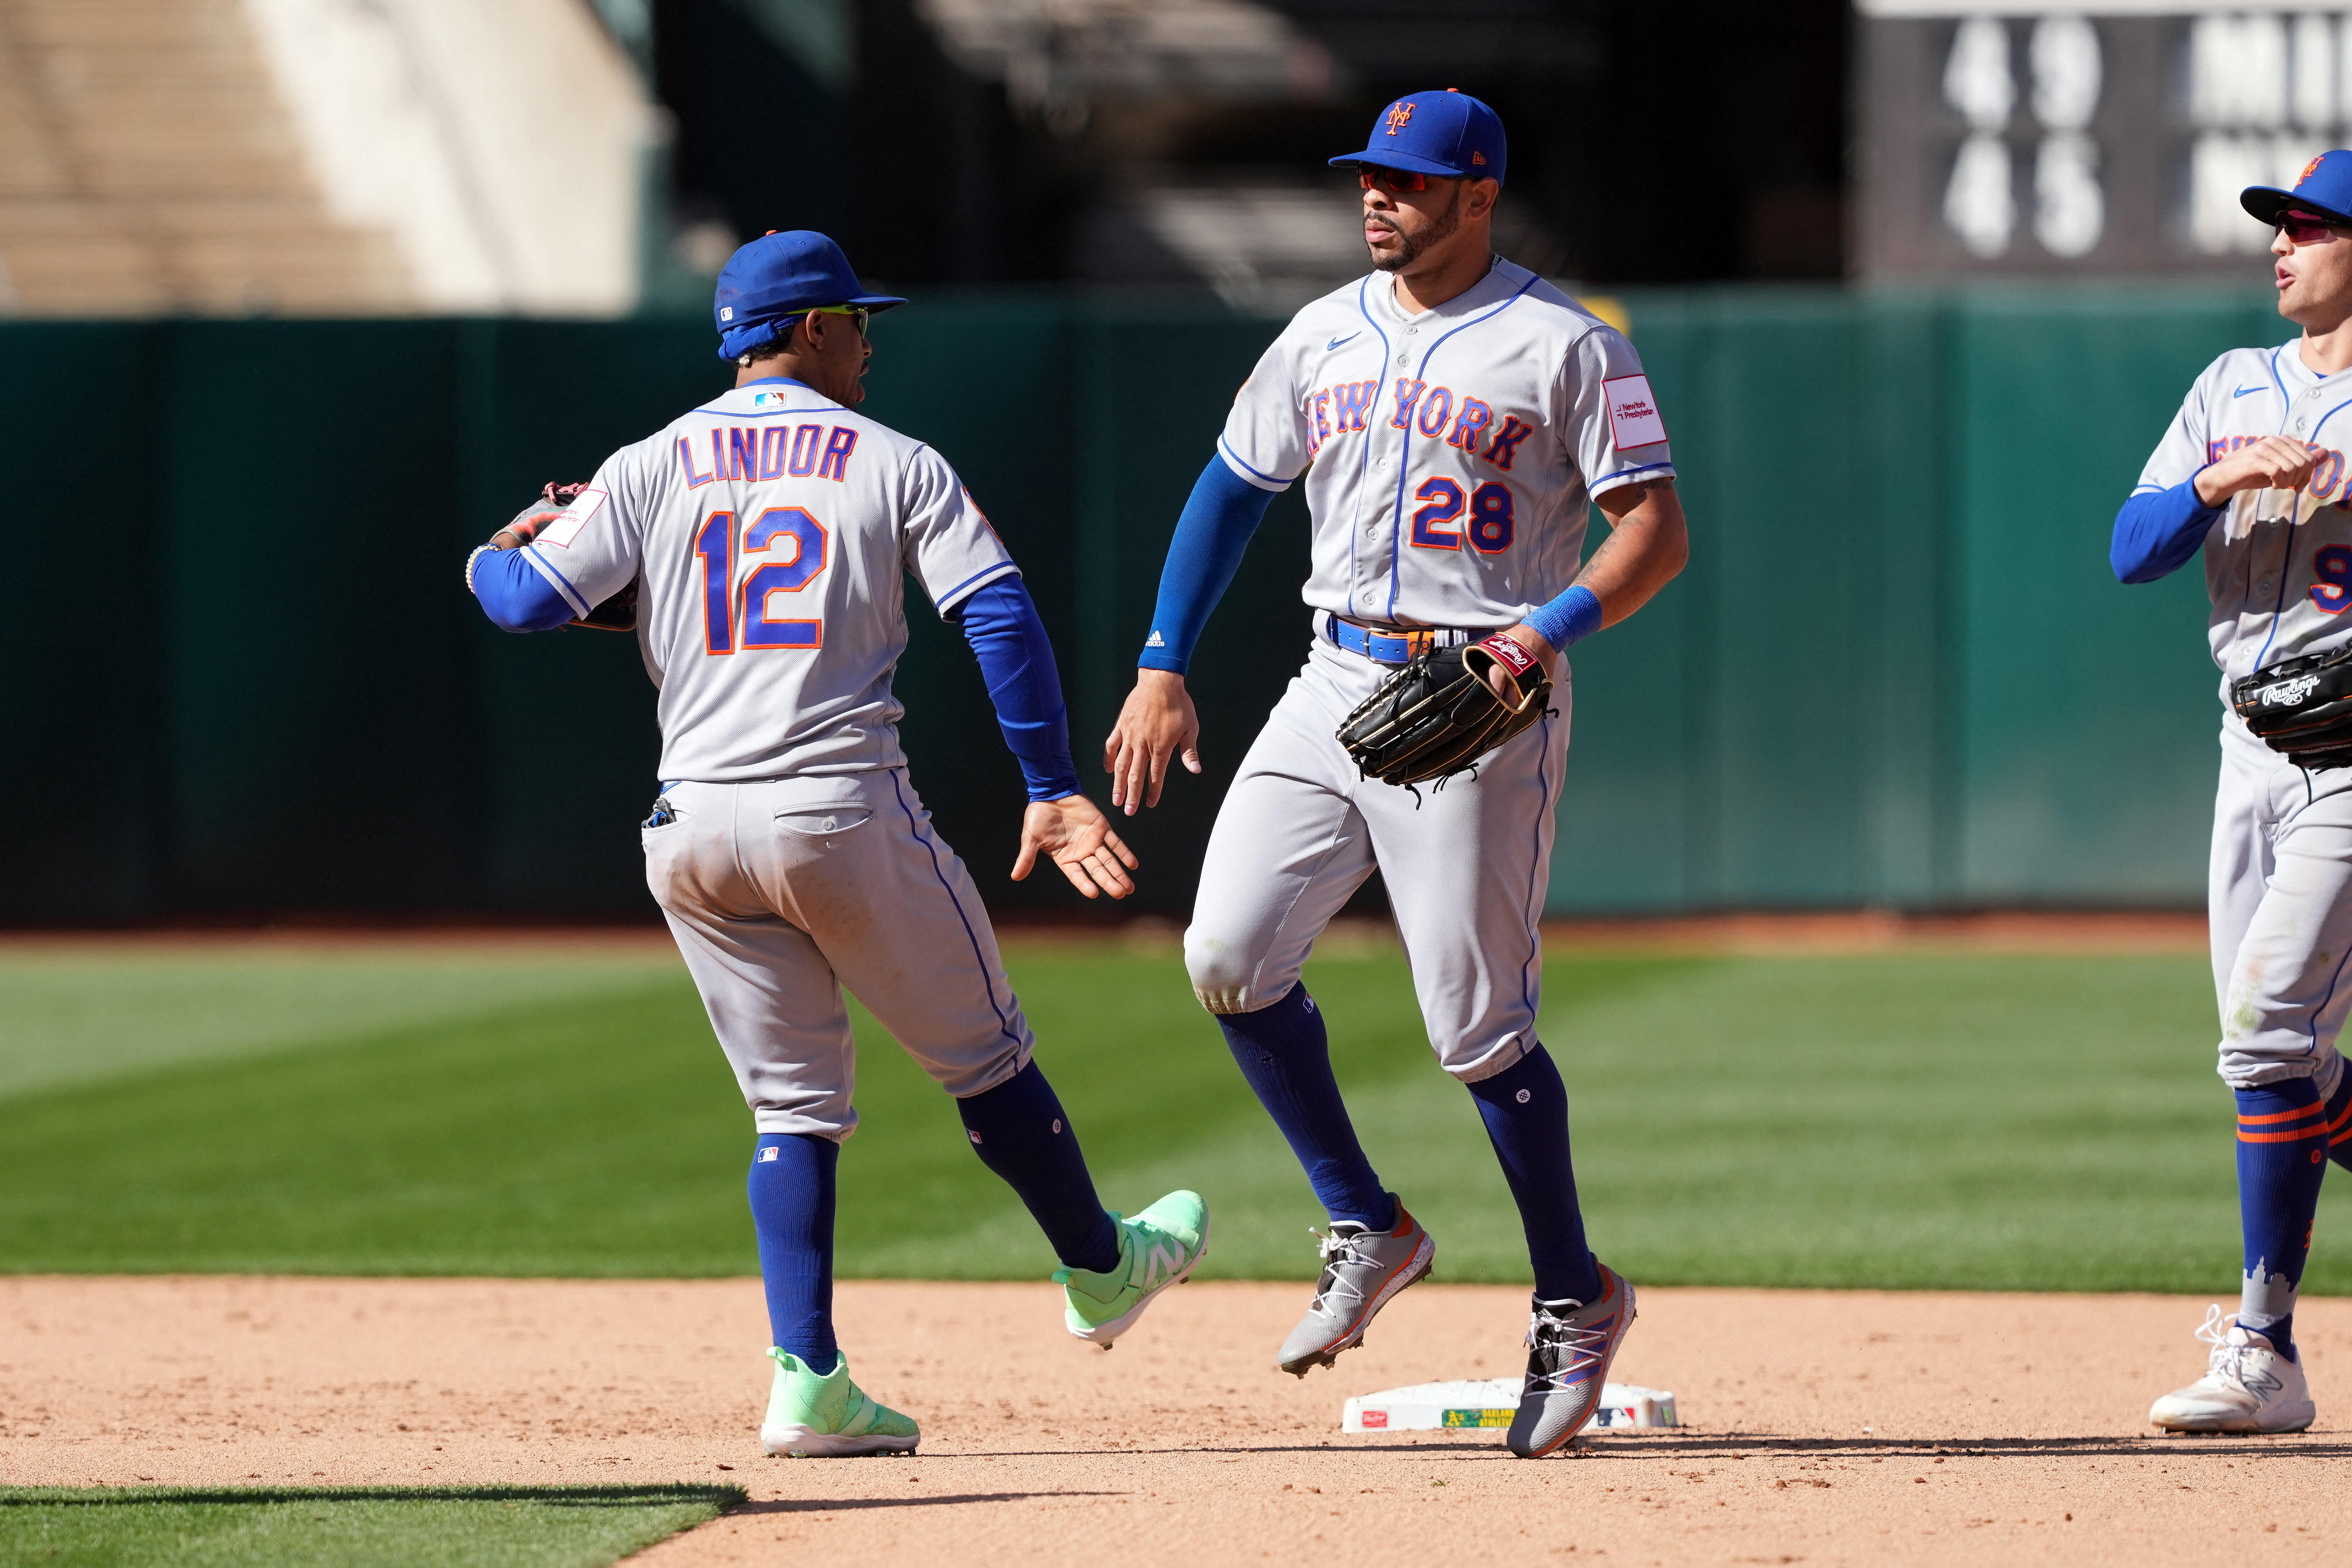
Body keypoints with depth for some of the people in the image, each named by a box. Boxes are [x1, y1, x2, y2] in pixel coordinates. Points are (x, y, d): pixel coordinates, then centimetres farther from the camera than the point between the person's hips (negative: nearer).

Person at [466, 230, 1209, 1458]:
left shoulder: (651, 468, 8)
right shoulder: (896, 465, 4)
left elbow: (531, 601, 0)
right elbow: (1002, 617, -6)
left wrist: (485, 562, 24)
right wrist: (1054, 792, -4)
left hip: (697, 836, 3)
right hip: (848, 818, -3)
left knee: (794, 1103, 11)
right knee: (982, 1056, 16)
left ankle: (808, 1380, -1)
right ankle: (1100, 1270, 33)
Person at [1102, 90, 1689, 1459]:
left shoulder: (1566, 346, -6)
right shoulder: (1325, 336, 12)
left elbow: (1657, 533, -10)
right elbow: (1234, 491, 18)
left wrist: (1551, 633, -26)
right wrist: (1162, 669, 10)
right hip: (1335, 683, 6)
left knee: (1477, 1023, -7)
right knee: (1231, 956, -8)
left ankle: (1577, 1301, 11)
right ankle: (1368, 1233, 8)